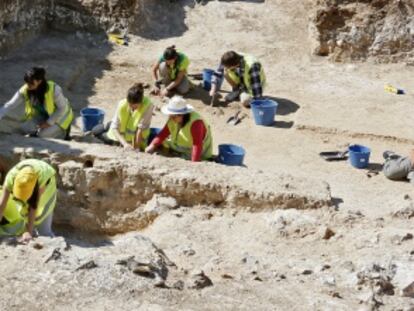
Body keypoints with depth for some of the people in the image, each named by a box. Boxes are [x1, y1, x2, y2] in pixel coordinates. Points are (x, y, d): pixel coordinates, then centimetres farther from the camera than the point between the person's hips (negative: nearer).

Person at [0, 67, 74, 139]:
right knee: (26, 128, -15)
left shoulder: (54, 89, -30)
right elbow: (10, 105, -16)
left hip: (60, 118, -4)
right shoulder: (25, 90, -19)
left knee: (43, 134, -23)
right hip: (43, 117, 5)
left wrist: (49, 122, -21)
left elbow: (62, 108, -22)